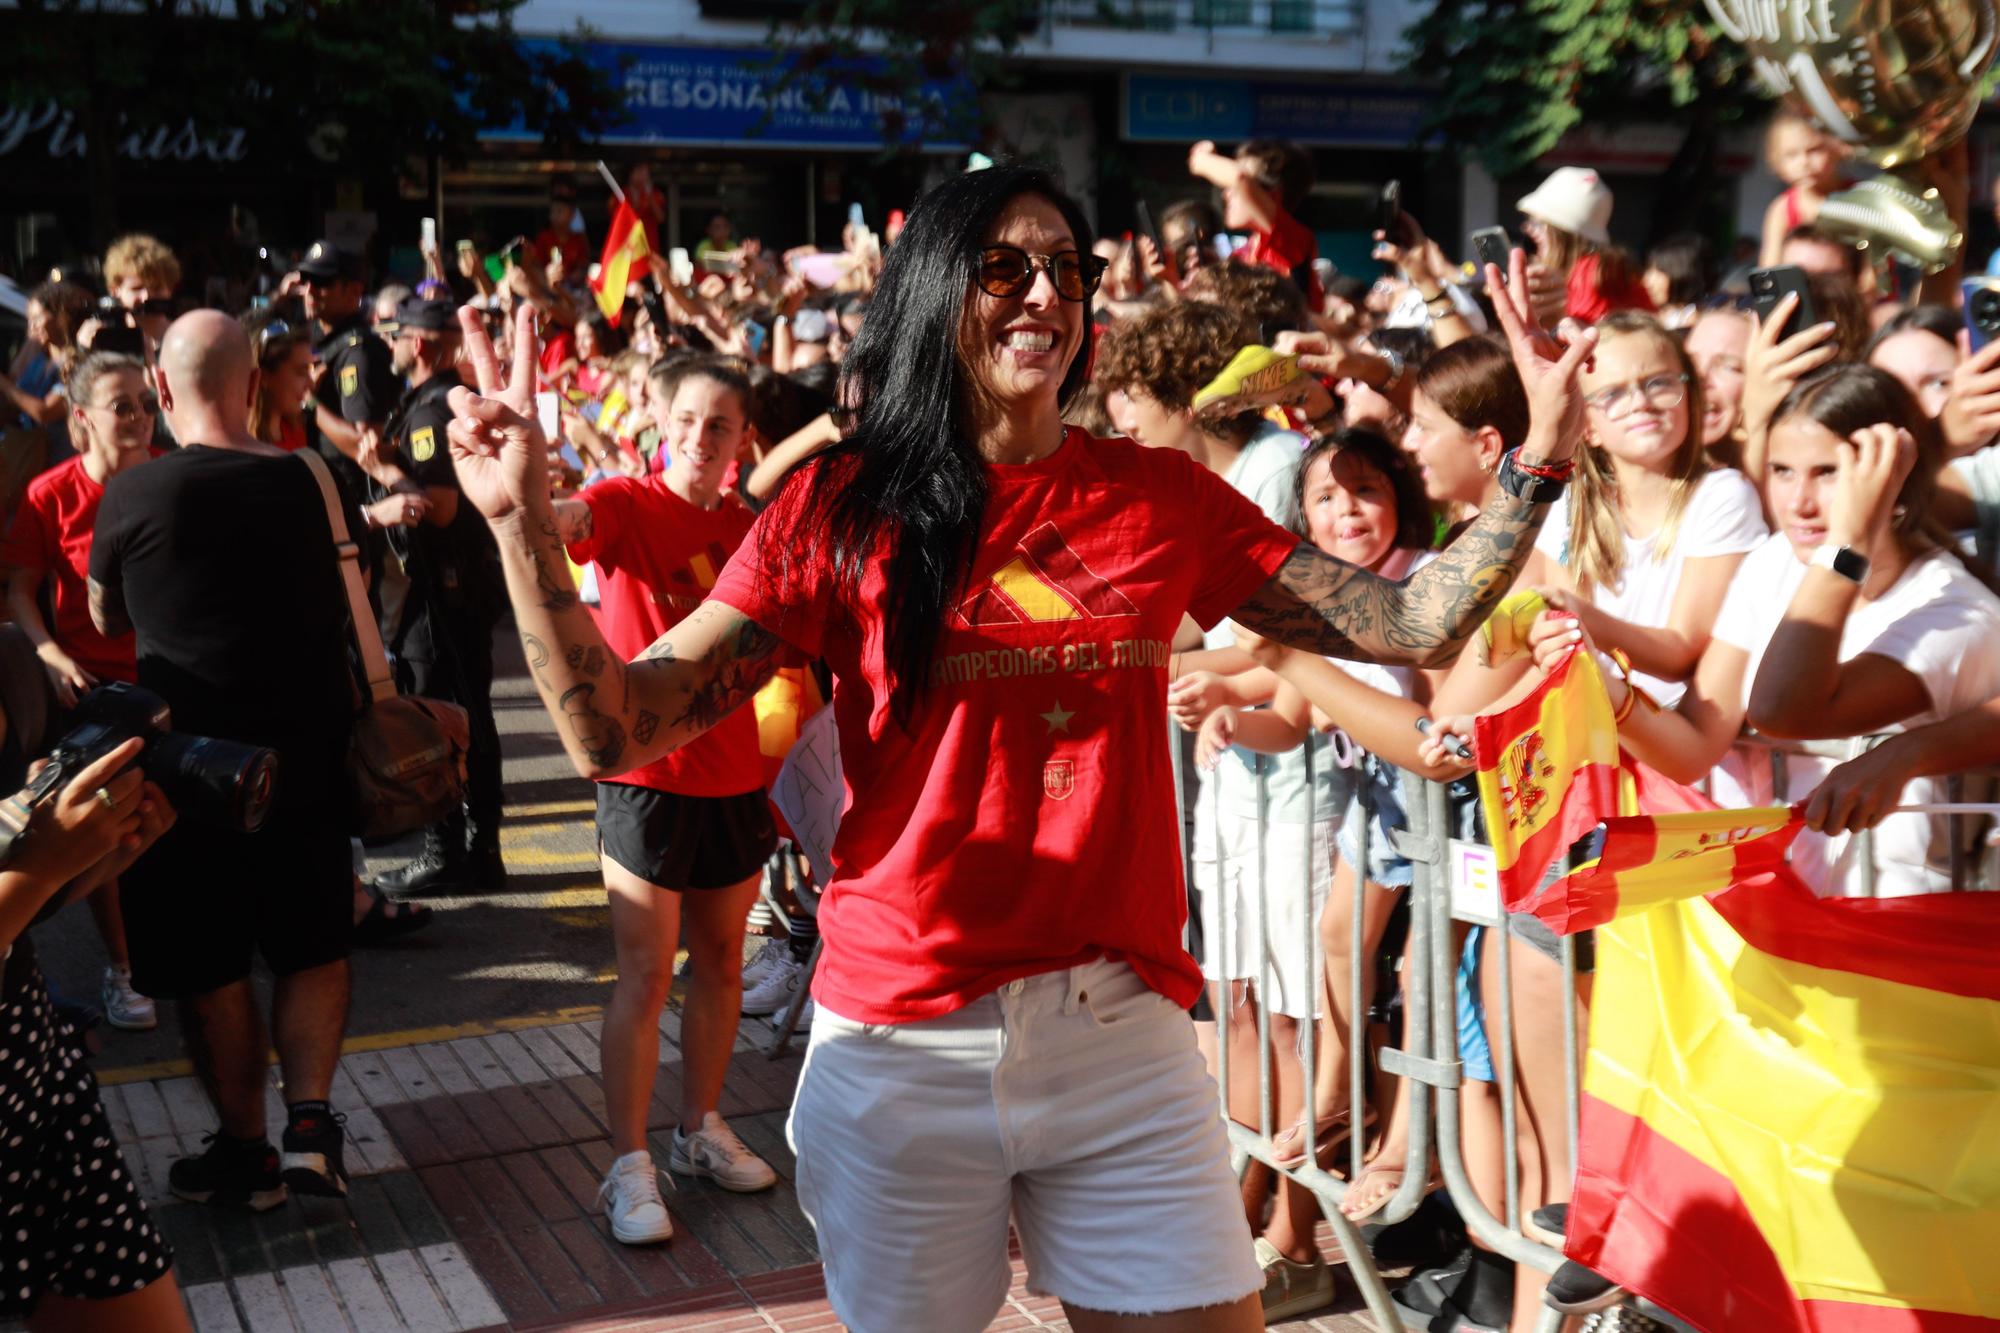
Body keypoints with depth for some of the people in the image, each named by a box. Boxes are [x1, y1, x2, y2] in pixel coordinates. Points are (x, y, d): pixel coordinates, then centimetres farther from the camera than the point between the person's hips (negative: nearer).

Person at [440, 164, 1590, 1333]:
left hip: (1127, 1032, 2)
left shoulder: (1161, 497, 4)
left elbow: (1413, 626, 4)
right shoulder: (844, 510, -3)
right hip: (902, 1050, -1)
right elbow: (617, 733, -9)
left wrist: (1540, 458, -3)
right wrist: (525, 520, -20)